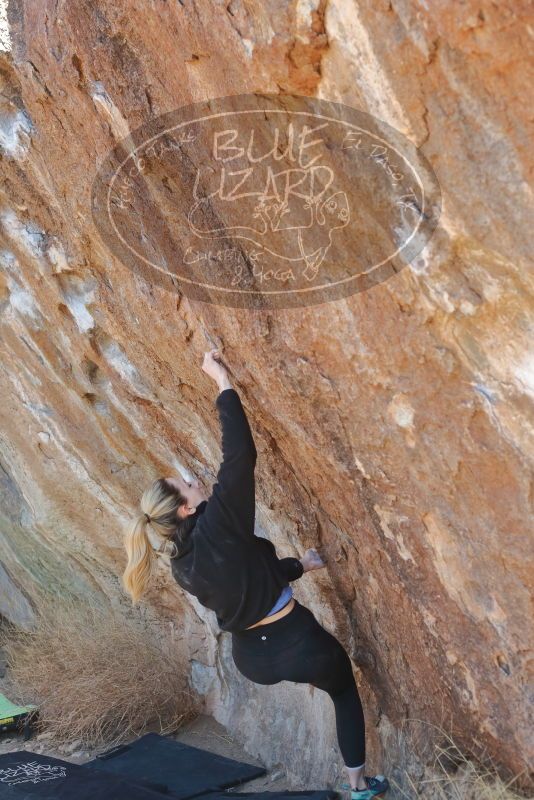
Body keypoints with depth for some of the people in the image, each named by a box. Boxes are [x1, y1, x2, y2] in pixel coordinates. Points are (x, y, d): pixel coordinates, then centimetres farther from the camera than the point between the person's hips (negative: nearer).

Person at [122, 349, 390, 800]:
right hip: (297, 646, -6)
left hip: (252, 659, 6)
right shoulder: (219, 526, -25)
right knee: (346, 694, 26)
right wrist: (223, 381, -23)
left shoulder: (182, 566, -2)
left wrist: (299, 567, 24)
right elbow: (240, 455, -31)